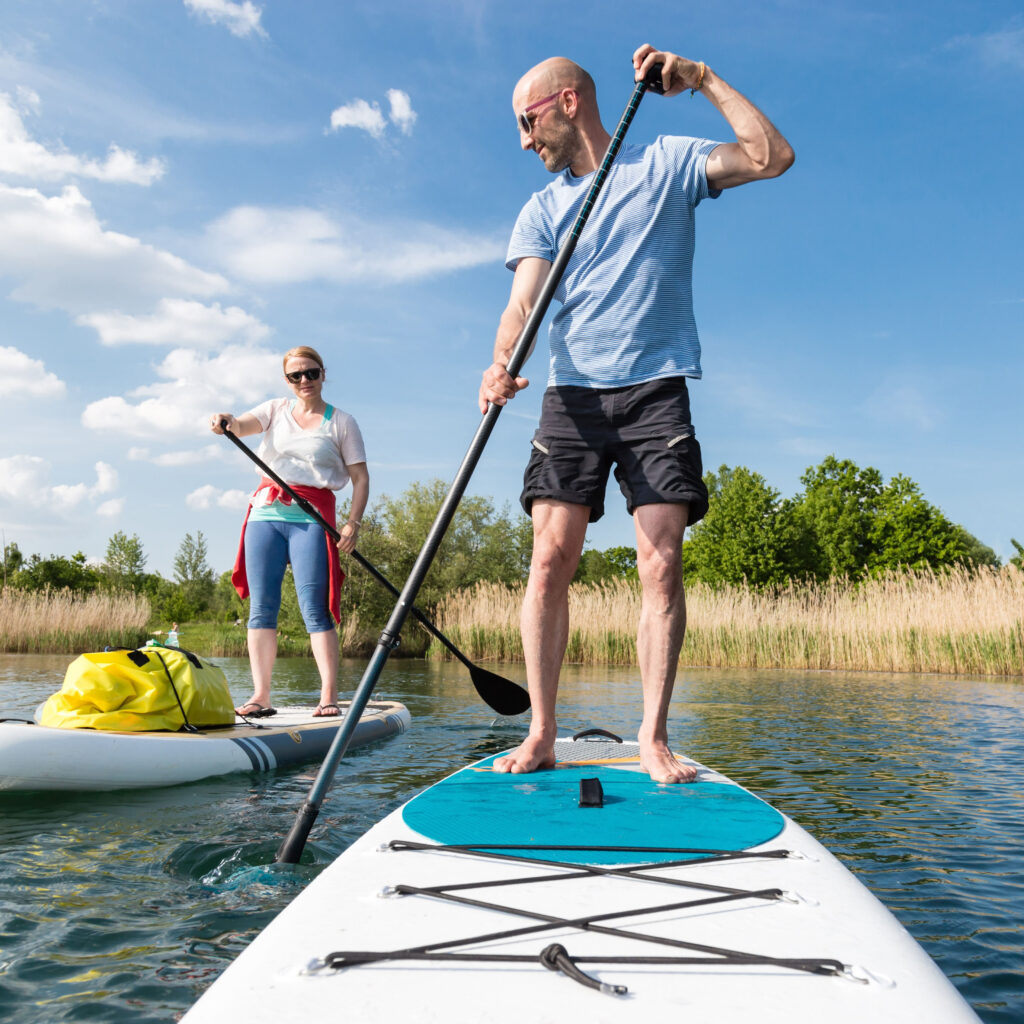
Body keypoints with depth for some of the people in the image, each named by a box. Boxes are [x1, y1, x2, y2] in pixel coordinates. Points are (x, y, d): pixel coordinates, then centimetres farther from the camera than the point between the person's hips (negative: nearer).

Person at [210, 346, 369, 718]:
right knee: (262, 607, 0)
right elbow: (240, 426, -2)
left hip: (312, 517, -3)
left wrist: (353, 522, -10)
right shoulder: (276, 410, 17)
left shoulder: (342, 422, 8)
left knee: (315, 610, -11)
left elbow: (361, 477, 4)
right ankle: (260, 697, 3)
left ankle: (329, 697, -11)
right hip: (265, 514, 3)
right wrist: (224, 422, -26)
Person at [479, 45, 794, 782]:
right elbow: (523, 305, 1)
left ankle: (654, 738, -1)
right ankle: (541, 735, -1)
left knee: (662, 564, -9)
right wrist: (502, 363, -20)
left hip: (656, 390, -2)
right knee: (551, 558, -8)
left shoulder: (667, 162, 10)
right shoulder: (542, 209, 16)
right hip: (573, 393, 2)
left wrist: (702, 78, -2)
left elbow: (773, 157, -2)